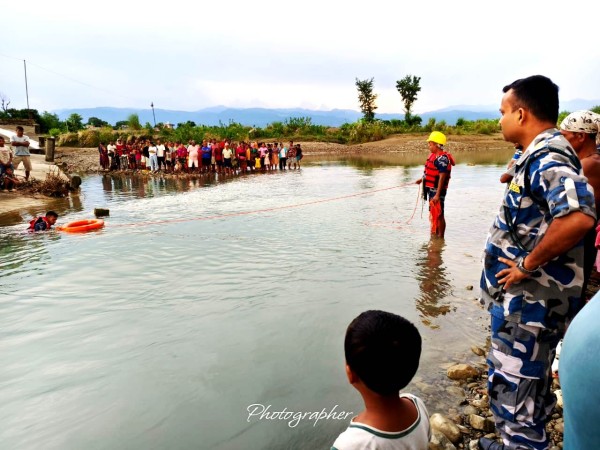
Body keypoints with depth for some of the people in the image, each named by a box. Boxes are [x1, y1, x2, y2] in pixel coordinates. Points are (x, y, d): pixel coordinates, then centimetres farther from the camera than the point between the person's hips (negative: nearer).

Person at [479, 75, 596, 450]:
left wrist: (528, 264, -26)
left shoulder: (547, 156, -21)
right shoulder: (540, 154, 10)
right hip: (528, 296, 11)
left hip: (531, 299, -11)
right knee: (524, 383, 25)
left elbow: (578, 216, -38)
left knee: (514, 386, 3)